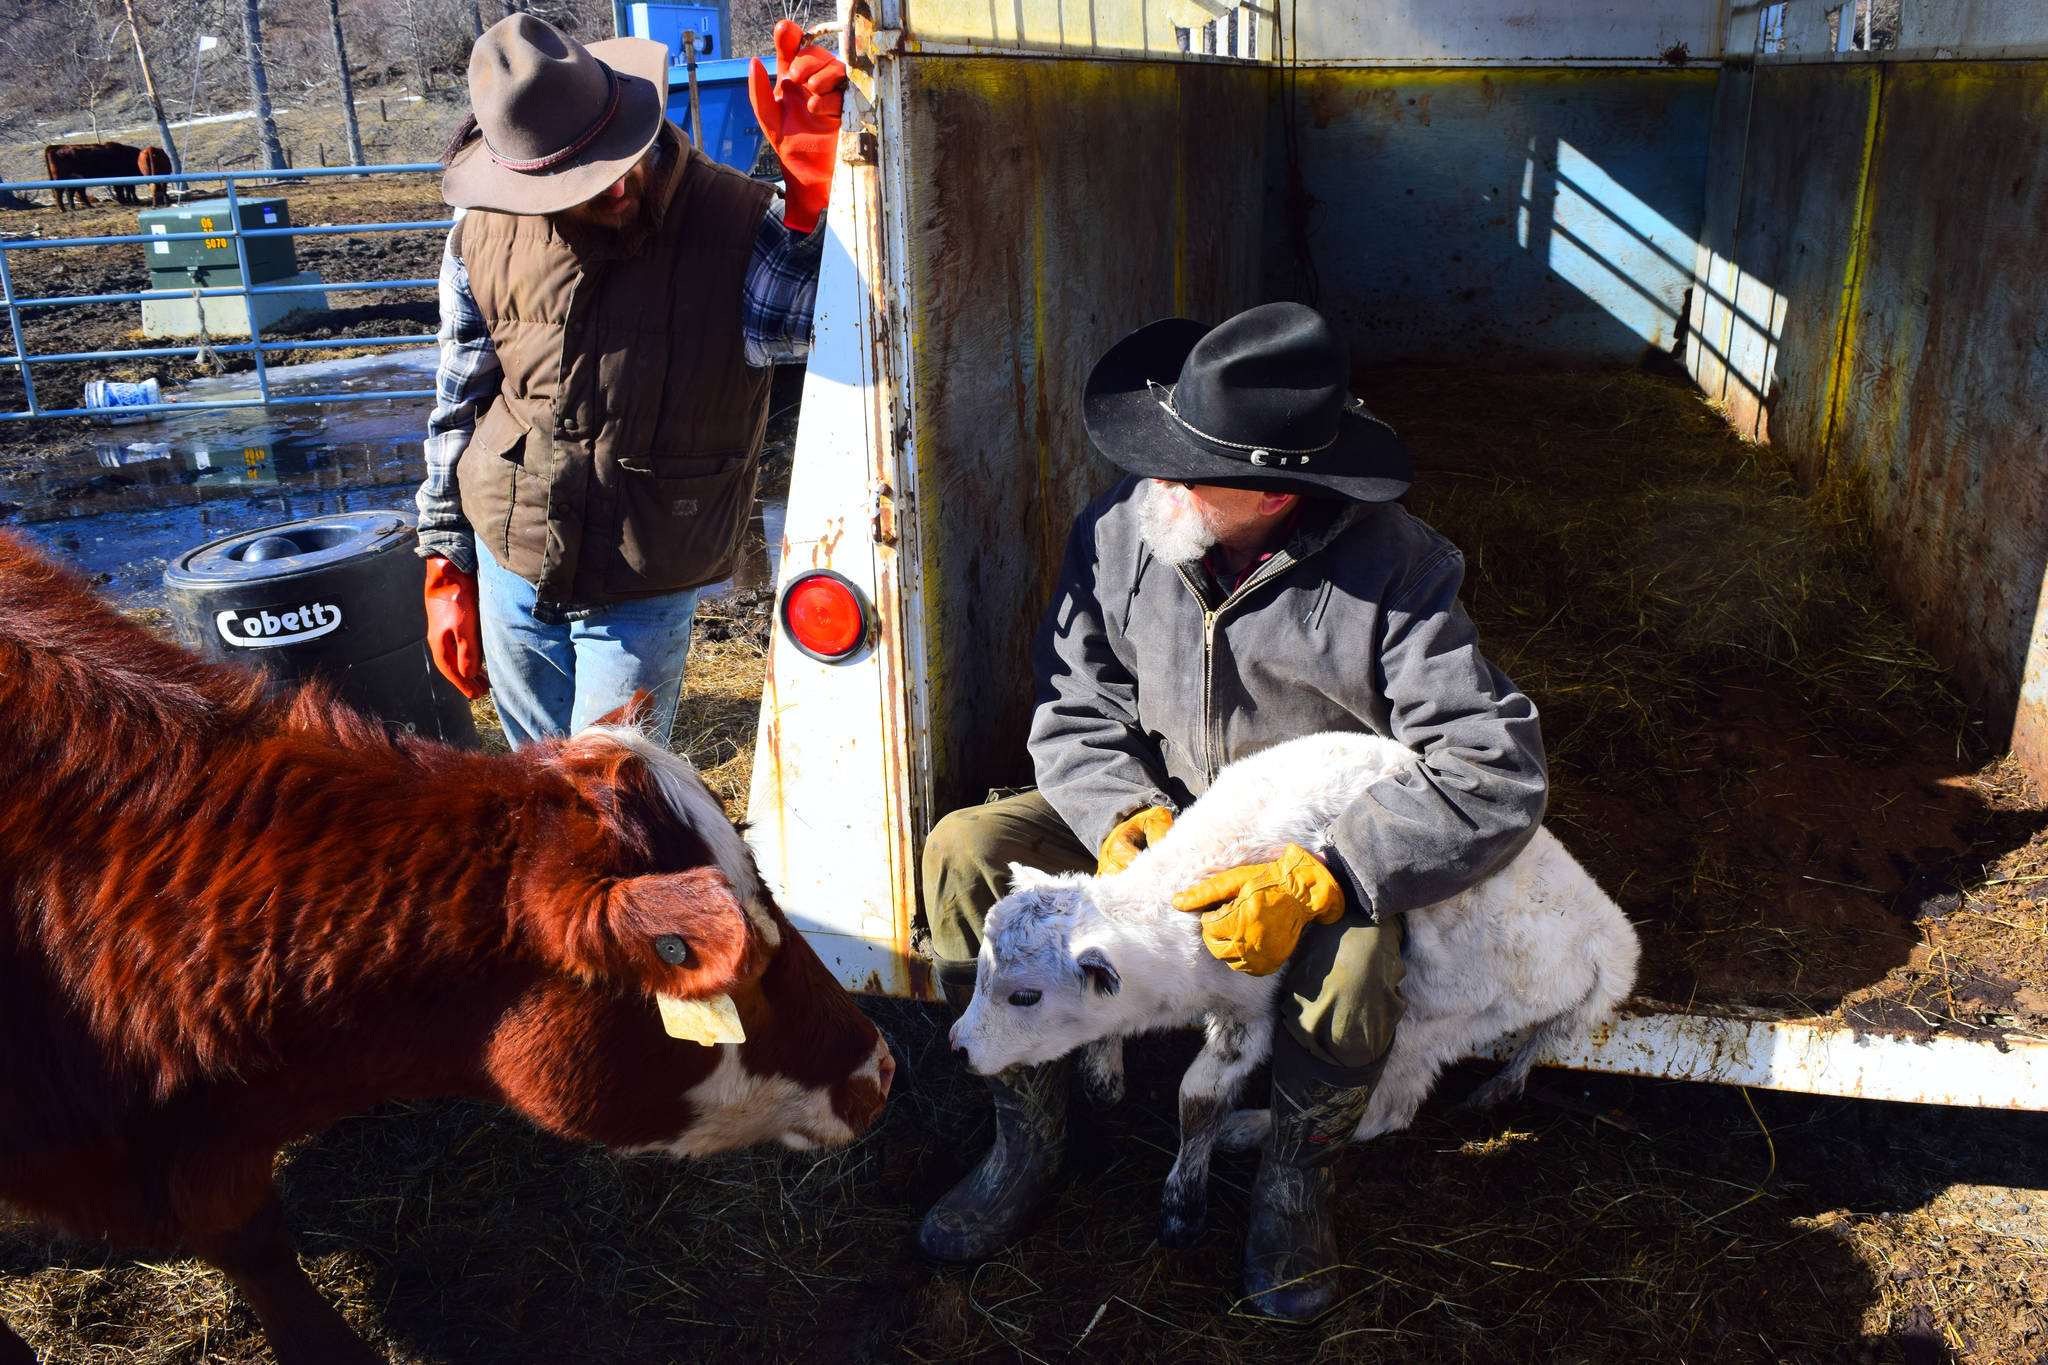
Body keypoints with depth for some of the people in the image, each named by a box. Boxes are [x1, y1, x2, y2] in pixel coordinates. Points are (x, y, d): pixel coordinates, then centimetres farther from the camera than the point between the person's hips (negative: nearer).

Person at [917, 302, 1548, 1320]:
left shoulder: (1391, 571, -25)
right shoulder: (1120, 531, -14)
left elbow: (1496, 774, -29)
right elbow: (1075, 707, -4)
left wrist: (1314, 882, -39)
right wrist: (1121, 816, -26)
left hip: (1317, 841, -3)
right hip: (1160, 811, 4)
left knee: (1352, 962, -36)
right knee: (965, 850, -17)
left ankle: (1294, 1177, -1)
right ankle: (1028, 1141, 2)